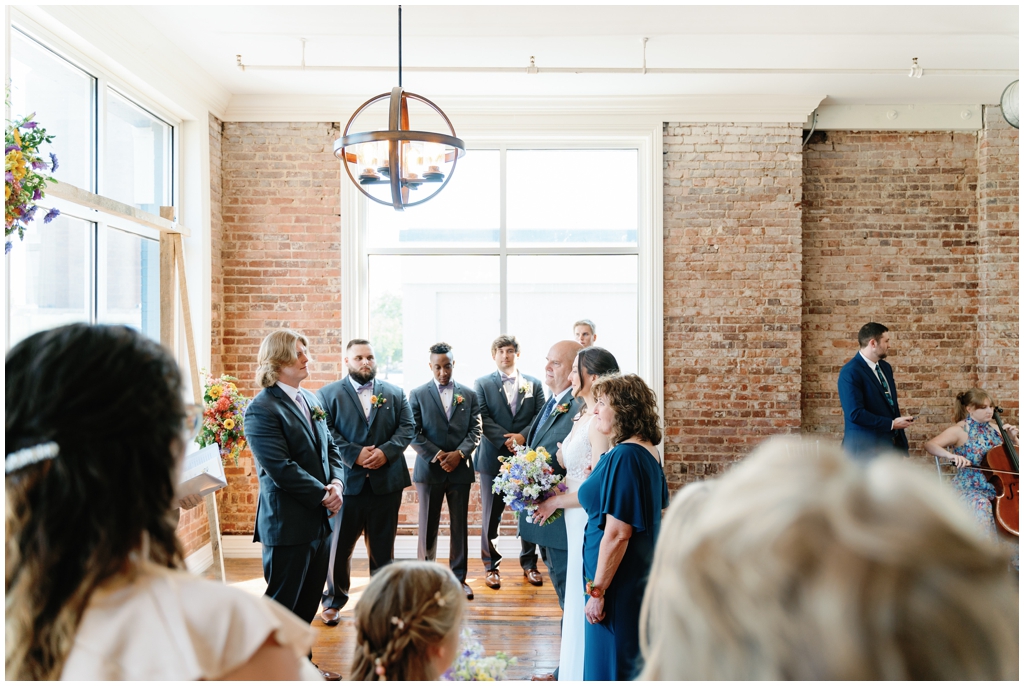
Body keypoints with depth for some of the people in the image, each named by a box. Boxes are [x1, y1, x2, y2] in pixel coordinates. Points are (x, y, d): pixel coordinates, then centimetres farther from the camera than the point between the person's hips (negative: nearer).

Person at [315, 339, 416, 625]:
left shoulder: (395, 393, 9)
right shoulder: (328, 394, 3)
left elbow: (407, 427, 2)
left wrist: (386, 451, -14)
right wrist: (355, 454, -18)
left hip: (386, 482, 2)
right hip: (346, 482, -2)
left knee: (382, 547, 13)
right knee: (338, 546, 8)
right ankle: (334, 601, 28)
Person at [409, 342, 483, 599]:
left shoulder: (469, 395, 8)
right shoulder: (417, 394, 3)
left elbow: (475, 430, 3)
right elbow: (414, 433, -3)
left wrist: (459, 453, -13)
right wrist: (436, 455, -13)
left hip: (460, 469, 2)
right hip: (429, 469, -1)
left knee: (460, 527, 7)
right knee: (428, 527, 5)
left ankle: (459, 578, 18)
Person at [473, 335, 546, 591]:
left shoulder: (534, 384, 9)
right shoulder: (482, 384, 4)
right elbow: (483, 419, -6)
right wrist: (507, 441, -17)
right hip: (494, 457, -1)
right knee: (491, 514, 6)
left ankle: (529, 563, 22)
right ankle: (491, 565, 18)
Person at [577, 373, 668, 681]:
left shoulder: (624, 456, -24)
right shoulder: (648, 451, 5)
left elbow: (617, 533, -26)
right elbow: (658, 509, 18)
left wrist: (597, 590, -18)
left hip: (620, 583, -9)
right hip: (642, 573, 9)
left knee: (611, 666, 6)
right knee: (635, 661, 22)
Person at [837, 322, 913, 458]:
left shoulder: (885, 367, 12)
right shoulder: (850, 372, -16)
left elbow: (890, 404, 18)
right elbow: (855, 414, -23)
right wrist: (892, 424, -16)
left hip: (891, 443, 8)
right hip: (867, 448, -8)